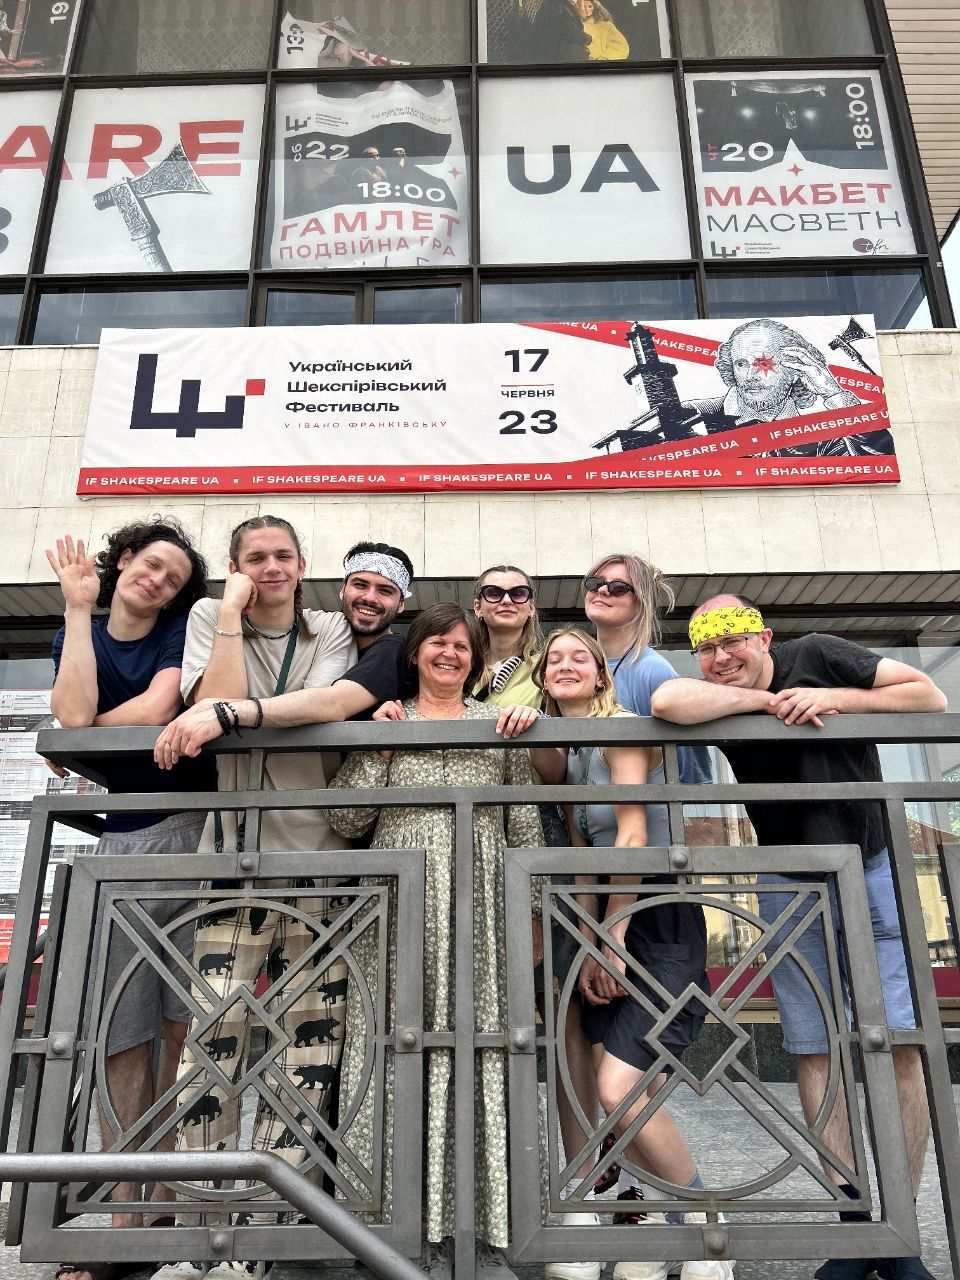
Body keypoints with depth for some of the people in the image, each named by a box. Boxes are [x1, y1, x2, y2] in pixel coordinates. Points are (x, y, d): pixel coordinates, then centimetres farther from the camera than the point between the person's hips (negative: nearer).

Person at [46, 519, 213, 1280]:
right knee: (120, 1030, 2)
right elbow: (73, 714, -9)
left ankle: (168, 1195, 14)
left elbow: (155, 710, -10)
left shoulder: (182, 629, 6)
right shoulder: (79, 636, 12)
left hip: (188, 829, -2)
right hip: (119, 839, 2)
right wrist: (78, 608, -3)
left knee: (180, 1017, -1)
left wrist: (83, 735, 3)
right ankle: (128, 1211, 12)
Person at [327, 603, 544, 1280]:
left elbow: (526, 826, 10)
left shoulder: (501, 724, 14)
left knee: (480, 1055, -2)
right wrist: (379, 743, -3)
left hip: (480, 906, 0)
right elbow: (347, 818, 3)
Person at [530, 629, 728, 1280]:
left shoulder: (621, 728, -9)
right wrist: (589, 946, 4)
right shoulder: (559, 751, 13)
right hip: (608, 929, 7)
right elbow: (582, 855, 12)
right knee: (637, 1091, 4)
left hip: (658, 922, -7)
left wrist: (612, 940, -12)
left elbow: (634, 836, -14)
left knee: (619, 1092, -14)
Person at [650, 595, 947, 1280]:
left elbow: (931, 697, -6)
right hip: (790, 884, 1)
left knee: (901, 1041, -3)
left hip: (874, 866, 0)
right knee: (815, 1049, 2)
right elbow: (667, 700, -31)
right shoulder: (716, 700, -7)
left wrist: (833, 698, -18)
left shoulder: (819, 656, -7)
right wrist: (768, 701, -23)